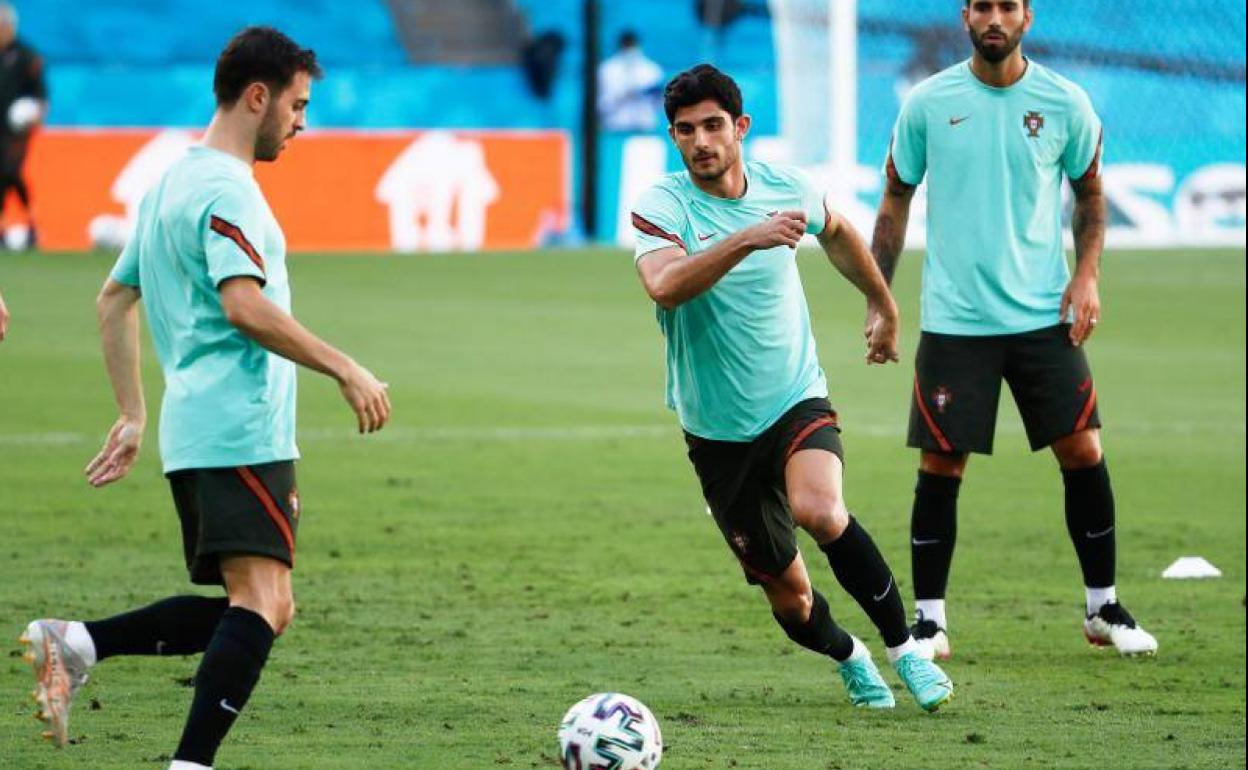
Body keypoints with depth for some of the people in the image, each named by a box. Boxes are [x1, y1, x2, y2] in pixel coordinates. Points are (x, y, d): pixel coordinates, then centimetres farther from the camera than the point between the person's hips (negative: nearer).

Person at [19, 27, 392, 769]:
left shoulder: (174, 182, 21)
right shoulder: (227, 189, -9)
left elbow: (115, 301, 27)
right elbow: (245, 305, -22)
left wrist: (133, 416, 28)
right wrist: (346, 370, -17)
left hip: (196, 429, 10)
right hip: (242, 429, -10)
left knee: (261, 608, 9)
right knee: (262, 604, -17)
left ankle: (77, 646, 1)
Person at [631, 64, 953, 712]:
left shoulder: (784, 189, -2)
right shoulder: (660, 207, -13)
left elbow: (836, 234, 22)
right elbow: (665, 287, -34)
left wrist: (885, 307, 32)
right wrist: (747, 238, -44)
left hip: (796, 400, 0)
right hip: (718, 432, 0)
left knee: (819, 509, -33)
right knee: (788, 597, 6)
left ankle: (905, 648, -17)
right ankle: (848, 656, 41)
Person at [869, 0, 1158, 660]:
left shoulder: (1065, 103, 1)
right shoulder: (928, 104, 0)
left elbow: (1089, 191, 14)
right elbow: (895, 200, 9)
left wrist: (1087, 274, -1)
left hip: (1044, 315, 1)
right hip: (953, 320, -1)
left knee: (1083, 453, 0)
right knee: (940, 466, -2)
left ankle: (1103, 606, 16)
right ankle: (929, 619, 8)